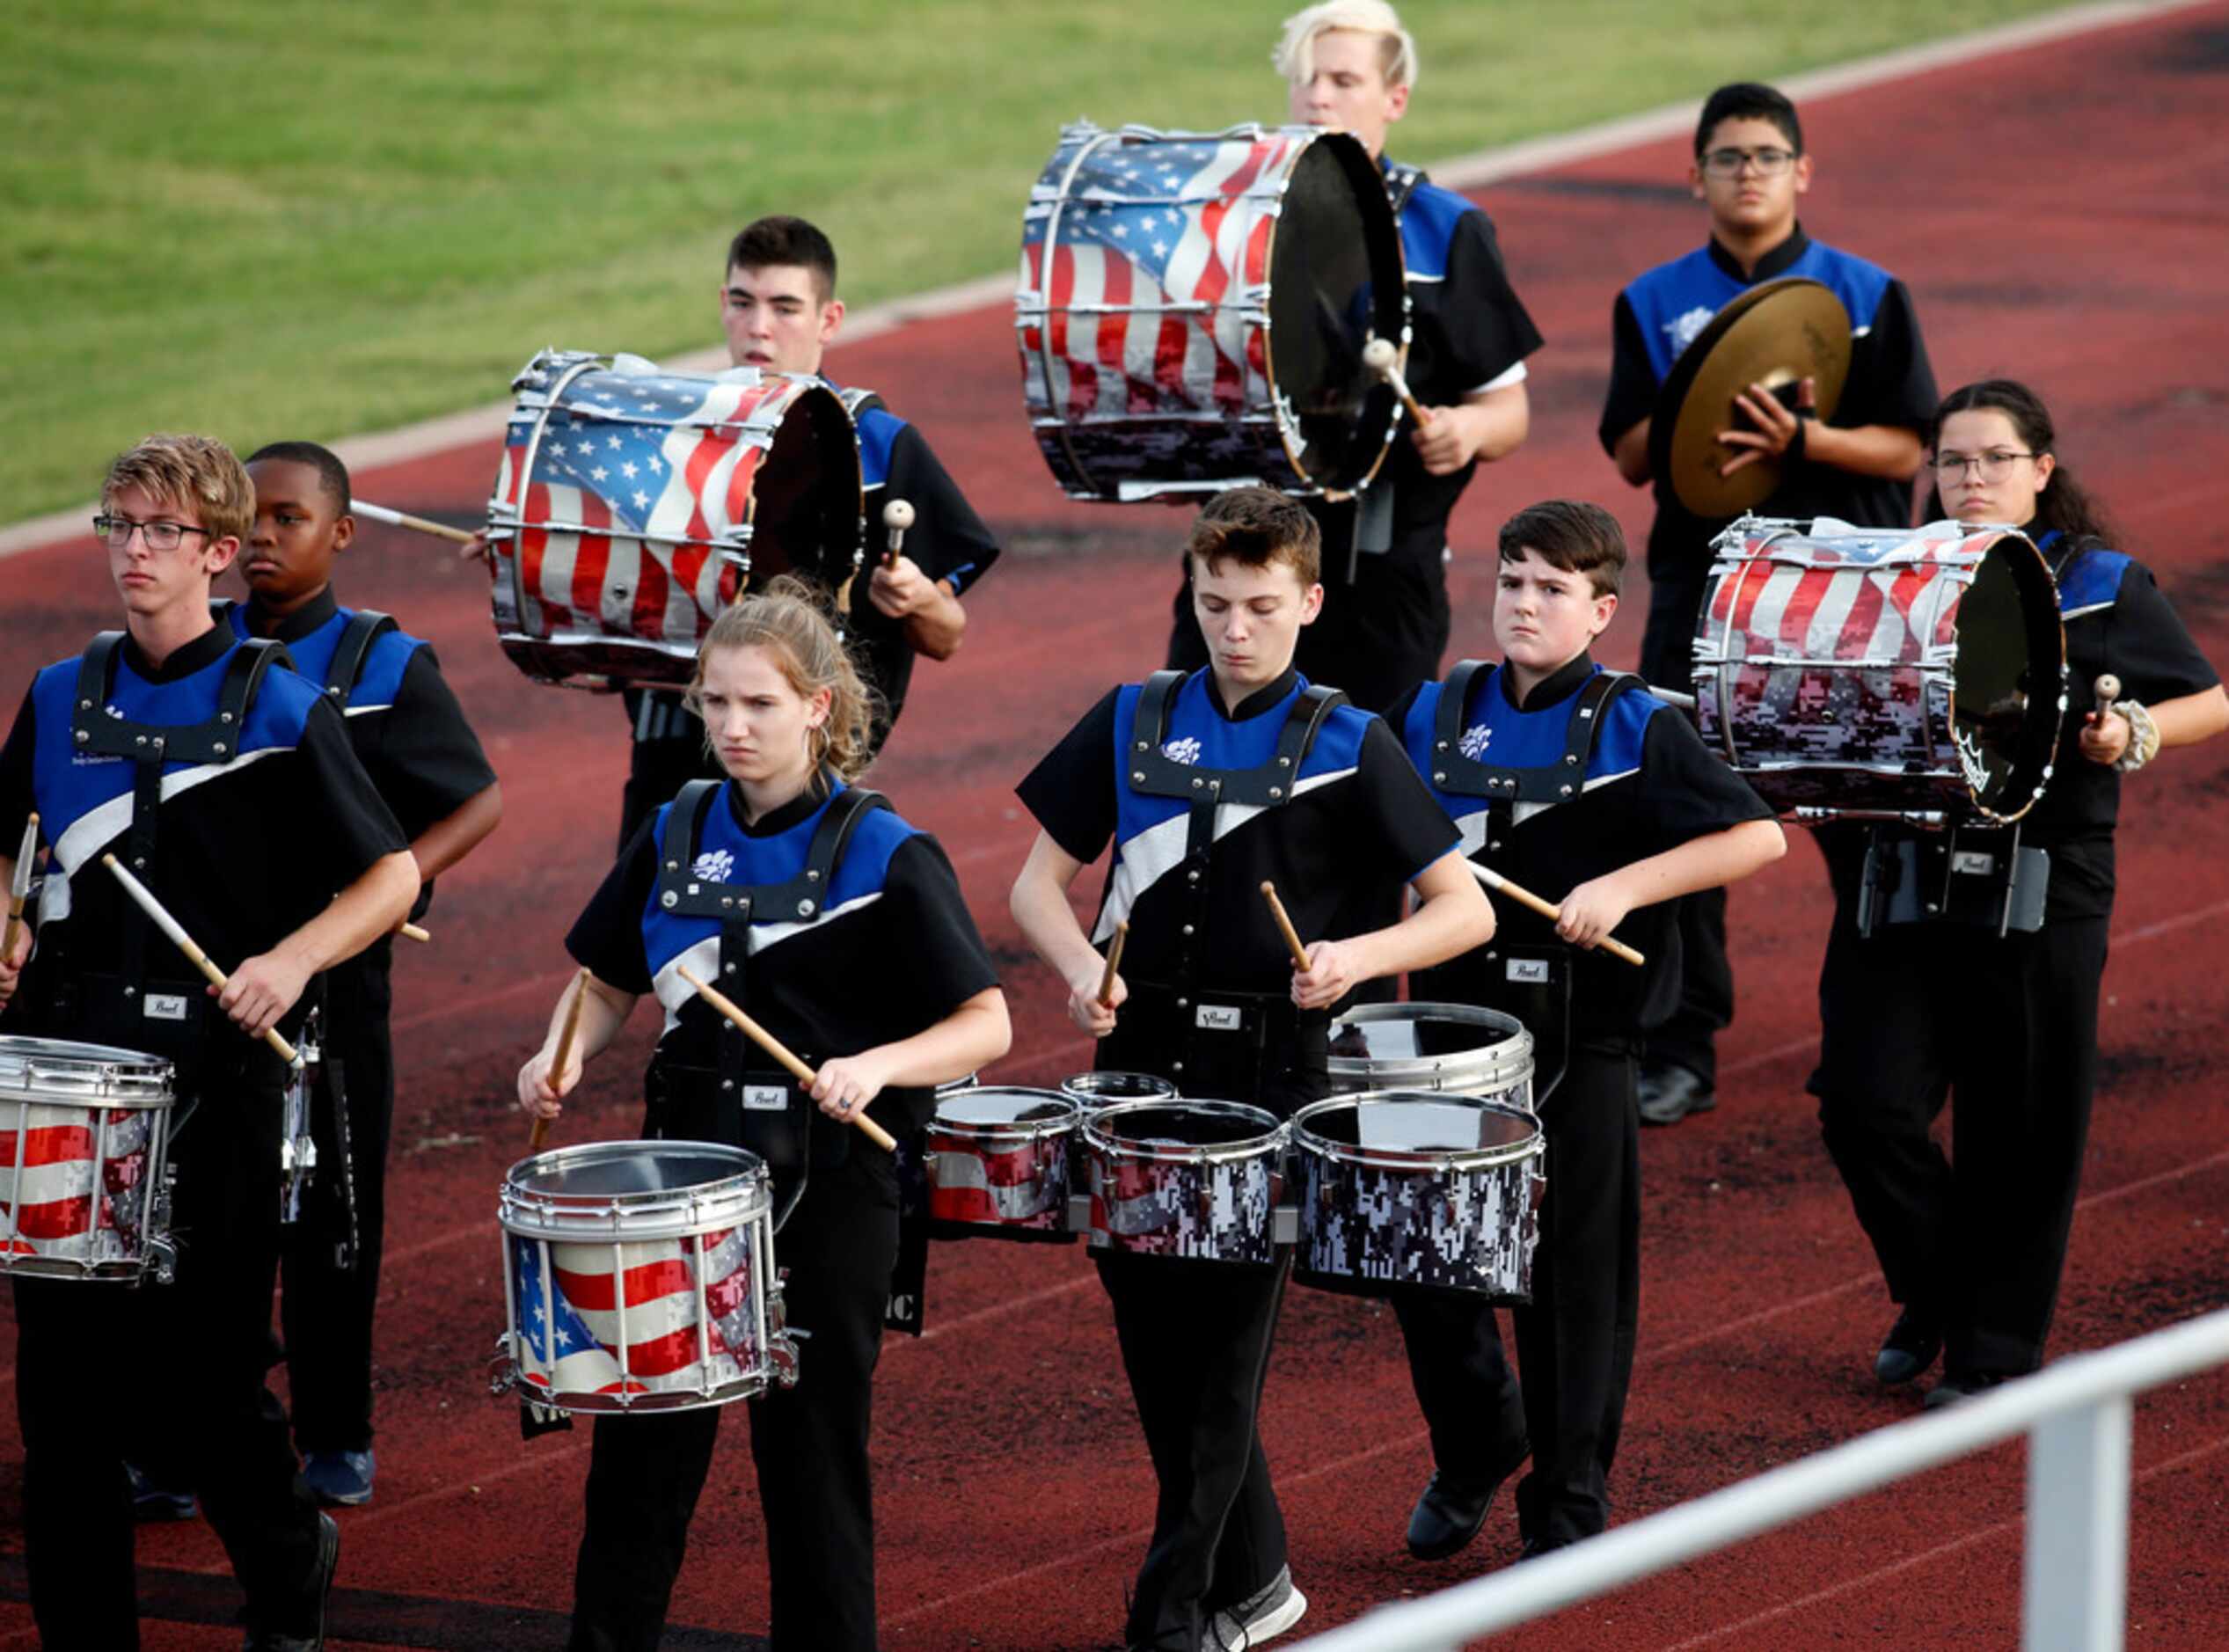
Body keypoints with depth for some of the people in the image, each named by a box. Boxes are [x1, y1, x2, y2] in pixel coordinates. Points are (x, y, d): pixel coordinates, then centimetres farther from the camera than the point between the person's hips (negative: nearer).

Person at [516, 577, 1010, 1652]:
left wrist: (875, 1065, -27)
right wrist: (565, 1054, -4)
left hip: (827, 1188, -4)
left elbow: (984, 1025, -10)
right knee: (641, 1441, 7)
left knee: (812, 1446, 3)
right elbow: (609, 981, 17)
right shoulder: (677, 836, 6)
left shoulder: (886, 857, -9)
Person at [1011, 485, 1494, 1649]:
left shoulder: (1347, 747, -2)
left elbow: (1465, 910, -3)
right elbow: (1042, 881, 11)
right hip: (1139, 1065, 4)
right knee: (1152, 1331, 8)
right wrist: (1081, 967, -10)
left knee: (1223, 1348, -4)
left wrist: (1357, 957, -21)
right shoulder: (1130, 724, 7)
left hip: (1268, 1082, -4)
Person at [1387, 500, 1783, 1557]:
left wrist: (1623, 887, -19)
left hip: (1581, 1042, -4)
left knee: (1576, 1272, 4)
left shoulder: (1635, 728, -6)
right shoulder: (1433, 715, 6)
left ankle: (1569, 1502, 16)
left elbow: (1757, 837, -11)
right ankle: (1474, 1451, 29)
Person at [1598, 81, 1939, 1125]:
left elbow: (1905, 448, -3)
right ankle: (1681, 1051, 1)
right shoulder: (1655, 304, 8)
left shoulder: (1867, 296, 2)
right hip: (1701, 585, 1)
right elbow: (1631, 455, 3)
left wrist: (1802, 439, -19)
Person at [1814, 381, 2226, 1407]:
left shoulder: (2100, 588, 0)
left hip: (2042, 891, -2)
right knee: (1864, 1101, -6)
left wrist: (2135, 734, -14)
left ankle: (1994, 1351, 18)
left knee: (2021, 1133, 4)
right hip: (1901, 878, 3)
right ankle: (1934, 1292, 19)